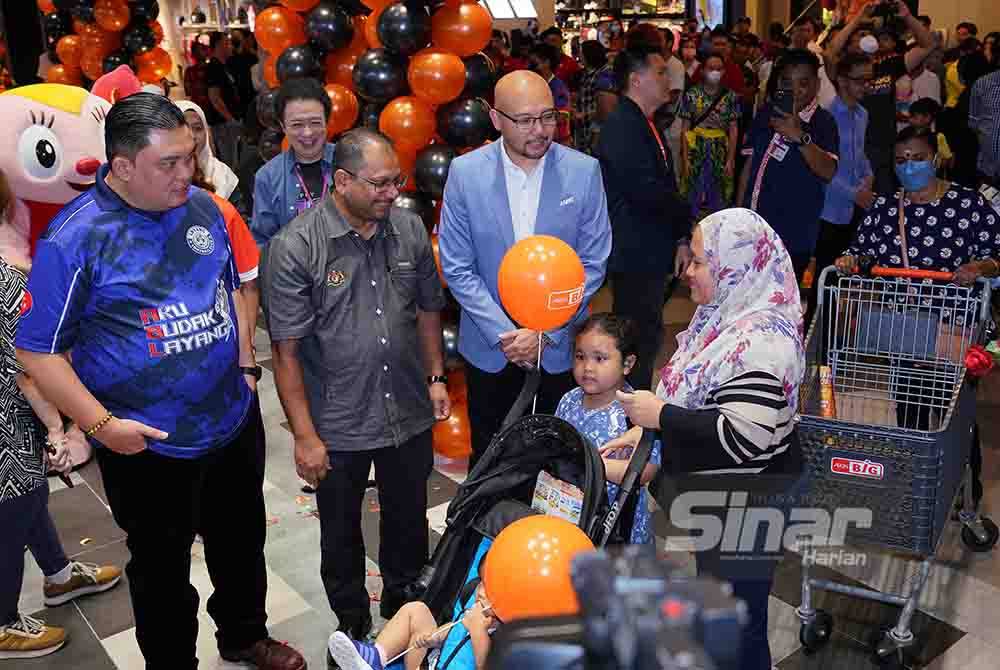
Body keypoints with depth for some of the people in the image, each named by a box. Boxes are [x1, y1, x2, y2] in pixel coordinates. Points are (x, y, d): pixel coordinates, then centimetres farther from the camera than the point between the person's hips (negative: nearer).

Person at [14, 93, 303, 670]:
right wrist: (101, 425, -18)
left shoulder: (202, 207, -2)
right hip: (148, 445, -5)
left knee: (243, 541, 24)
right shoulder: (75, 238, -19)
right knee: (162, 568, 15)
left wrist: (246, 363, 8)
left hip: (235, 420, 5)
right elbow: (37, 350, -13)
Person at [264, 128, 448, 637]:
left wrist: (436, 376, 9)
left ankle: (405, 604, 48)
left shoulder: (410, 229, -3)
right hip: (338, 426, -3)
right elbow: (286, 350, -16)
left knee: (409, 520, 21)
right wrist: (304, 435, -15)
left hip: (410, 416, 4)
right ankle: (352, 625, 42)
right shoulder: (295, 247, -18)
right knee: (341, 534, 17)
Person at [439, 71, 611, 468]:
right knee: (488, 457, 17)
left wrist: (546, 332, -13)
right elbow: (457, 267, -7)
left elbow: (592, 264, -6)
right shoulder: (465, 172, -10)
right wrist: (504, 334, -14)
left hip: (560, 347, 0)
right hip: (490, 346, 0)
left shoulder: (584, 171, -9)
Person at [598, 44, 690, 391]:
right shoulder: (622, 127, -18)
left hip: (649, 253, 10)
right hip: (633, 255, -10)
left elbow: (665, 187, 17)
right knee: (640, 339, -3)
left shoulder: (644, 124, 15)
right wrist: (686, 217, -8)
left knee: (646, 334, 17)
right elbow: (646, 191, -26)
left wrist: (681, 238, 8)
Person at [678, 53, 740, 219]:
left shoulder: (730, 96, 2)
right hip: (695, 152, -1)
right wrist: (685, 158, -7)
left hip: (720, 153, 1)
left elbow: (733, 129, 3)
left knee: (718, 199, 5)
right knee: (694, 196, 1)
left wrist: (731, 159, -4)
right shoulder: (691, 94, -1)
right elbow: (685, 128, -1)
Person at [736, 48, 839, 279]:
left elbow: (828, 172, -22)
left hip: (793, 236, -5)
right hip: (754, 226, 5)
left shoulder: (823, 122, -8)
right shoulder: (767, 112, 8)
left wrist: (800, 137, -32)